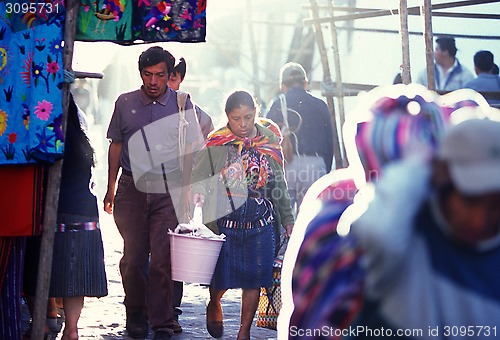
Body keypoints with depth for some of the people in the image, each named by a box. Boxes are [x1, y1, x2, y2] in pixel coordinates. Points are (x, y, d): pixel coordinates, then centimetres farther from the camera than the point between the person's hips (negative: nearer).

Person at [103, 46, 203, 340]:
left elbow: (189, 150, 7)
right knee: (133, 256, 3)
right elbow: (116, 146, 13)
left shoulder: (182, 104, 3)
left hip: (168, 189, -1)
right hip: (132, 187, 2)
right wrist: (111, 189, 11)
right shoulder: (125, 103, 6)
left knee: (163, 257, -7)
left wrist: (186, 190, 2)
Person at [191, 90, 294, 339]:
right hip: (225, 219, -2)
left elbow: (279, 184, 13)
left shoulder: (269, 141, 6)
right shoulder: (215, 143, -2)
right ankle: (214, 305, 34)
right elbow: (199, 174, -6)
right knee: (222, 274, -1)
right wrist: (198, 192, -28)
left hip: (262, 221, 2)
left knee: (254, 277, 1)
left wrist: (287, 218, 15)